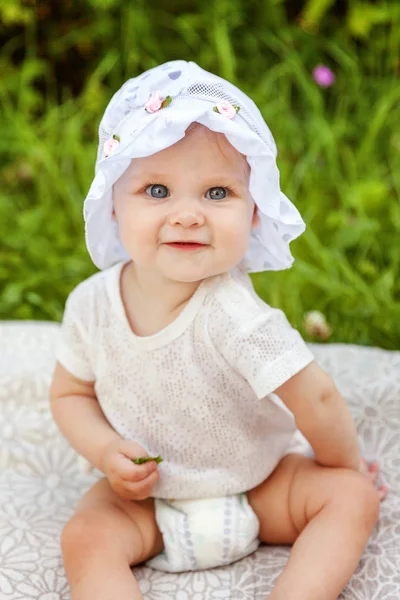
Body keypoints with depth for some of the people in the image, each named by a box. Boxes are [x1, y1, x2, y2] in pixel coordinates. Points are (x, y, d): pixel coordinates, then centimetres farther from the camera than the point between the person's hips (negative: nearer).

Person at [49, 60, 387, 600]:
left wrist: (347, 469, -5)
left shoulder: (232, 314, -30)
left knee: (353, 498, -19)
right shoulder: (93, 305, -17)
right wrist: (108, 454, -18)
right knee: (84, 536, -22)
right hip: (146, 497, 2)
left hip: (258, 484, -1)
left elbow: (317, 400, -21)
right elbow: (71, 394, 0)